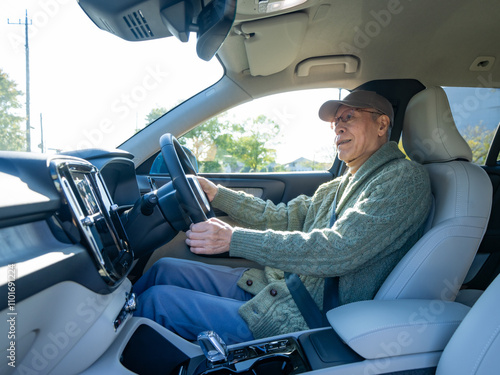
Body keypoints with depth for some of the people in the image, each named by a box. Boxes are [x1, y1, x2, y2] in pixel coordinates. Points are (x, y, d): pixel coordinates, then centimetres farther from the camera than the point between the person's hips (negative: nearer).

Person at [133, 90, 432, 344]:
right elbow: (283, 218, 13)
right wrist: (216, 193, 7)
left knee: (158, 300, -9)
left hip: (304, 319, -8)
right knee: (165, 269, 7)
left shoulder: (405, 177, -13)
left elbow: (337, 252, -25)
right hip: (272, 284, 8)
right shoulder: (343, 185, 15)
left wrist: (234, 239, -25)